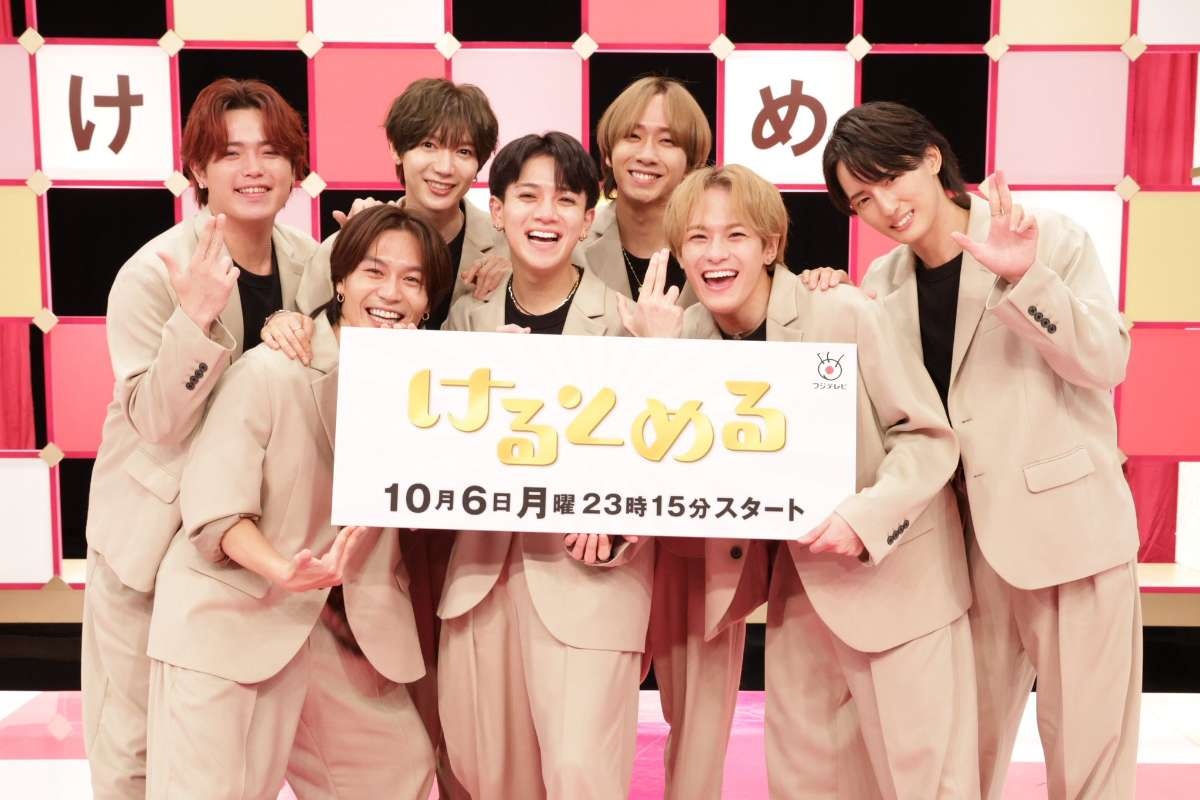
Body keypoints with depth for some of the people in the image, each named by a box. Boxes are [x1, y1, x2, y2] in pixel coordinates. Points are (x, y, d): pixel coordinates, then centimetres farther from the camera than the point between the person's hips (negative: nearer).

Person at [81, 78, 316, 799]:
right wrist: (197, 317, -34)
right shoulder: (153, 273, -17)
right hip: (154, 529, -4)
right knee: (136, 740, 8)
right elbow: (157, 422, -20)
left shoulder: (309, 262, -3)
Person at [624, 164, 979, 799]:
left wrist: (865, 517, -29)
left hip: (896, 568, -5)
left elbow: (928, 436, -13)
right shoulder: (690, 335, -5)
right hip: (799, 578, 5)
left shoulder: (843, 315, -19)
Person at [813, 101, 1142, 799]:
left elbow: (1106, 361, -13)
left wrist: (1025, 278, -25)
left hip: (1067, 527, -3)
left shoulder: (1052, 240, -5)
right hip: (965, 540, 4)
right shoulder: (882, 286, 6)